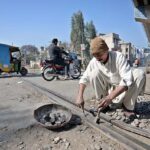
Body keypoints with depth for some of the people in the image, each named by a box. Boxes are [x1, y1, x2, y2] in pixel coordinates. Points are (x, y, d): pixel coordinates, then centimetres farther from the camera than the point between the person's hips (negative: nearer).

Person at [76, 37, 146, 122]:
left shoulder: (118, 57, -25)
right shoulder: (94, 62, -14)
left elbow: (127, 81, -34)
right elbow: (84, 78, -7)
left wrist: (110, 97, -45)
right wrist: (80, 96, -23)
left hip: (122, 90, -2)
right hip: (109, 90, 2)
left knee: (139, 74, -28)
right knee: (94, 72, -22)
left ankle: (128, 107, -12)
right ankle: (104, 104, -7)